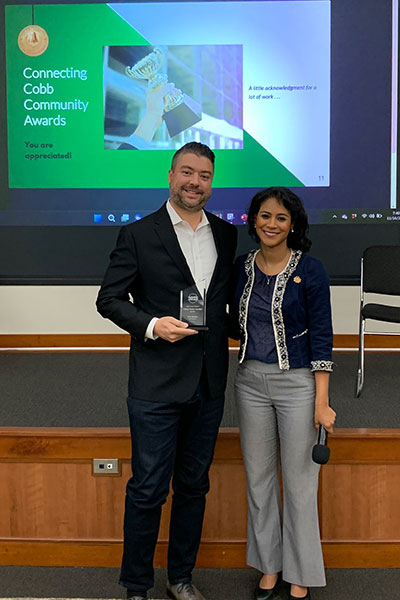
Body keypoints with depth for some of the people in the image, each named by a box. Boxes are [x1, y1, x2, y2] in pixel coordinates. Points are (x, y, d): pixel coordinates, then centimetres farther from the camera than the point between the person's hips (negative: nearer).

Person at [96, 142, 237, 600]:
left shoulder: (226, 235, 9)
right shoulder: (138, 235, -4)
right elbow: (108, 299, -4)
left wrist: (233, 344, 6)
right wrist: (151, 326, -18)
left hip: (209, 385, 5)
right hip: (157, 385, -4)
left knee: (194, 485, 16)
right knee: (148, 488, 3)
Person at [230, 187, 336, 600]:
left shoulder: (309, 270, -10)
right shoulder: (242, 267, 3)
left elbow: (321, 337, -10)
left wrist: (321, 403, -12)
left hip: (297, 382, -4)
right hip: (250, 381, 4)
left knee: (298, 482, 6)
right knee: (258, 479, 13)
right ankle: (268, 566, 32)